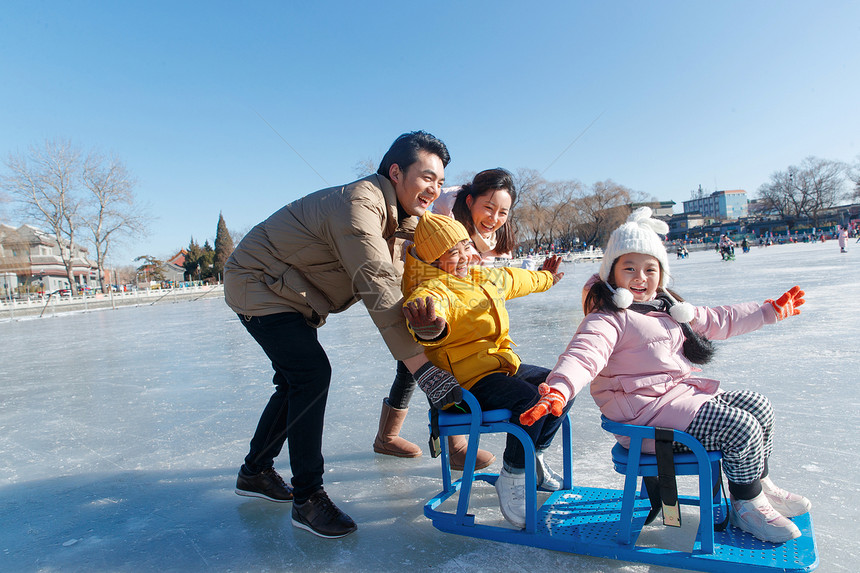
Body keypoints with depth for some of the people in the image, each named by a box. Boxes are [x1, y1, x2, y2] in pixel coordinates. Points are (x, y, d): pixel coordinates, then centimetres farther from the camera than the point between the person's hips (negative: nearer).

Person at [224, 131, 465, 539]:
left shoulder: (404, 220, 0)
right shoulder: (358, 204, -31)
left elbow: (406, 286, -1)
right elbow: (380, 291, -39)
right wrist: (423, 367, -40)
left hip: (291, 294, 10)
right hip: (257, 285, -10)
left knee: (297, 380, 14)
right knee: (312, 372, -19)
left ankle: (255, 472, 32)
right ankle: (307, 498, -7)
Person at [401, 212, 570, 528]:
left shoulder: (484, 277, 12)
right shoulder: (433, 289, -18)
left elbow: (514, 279, 34)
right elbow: (427, 302, -45)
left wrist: (544, 277, 52)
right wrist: (428, 324, -70)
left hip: (502, 364, 10)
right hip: (469, 378, -10)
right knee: (529, 398, -30)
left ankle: (533, 455, 21)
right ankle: (511, 479, -8)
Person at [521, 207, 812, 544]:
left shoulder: (669, 309, 15)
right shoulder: (608, 318, -16)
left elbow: (718, 321, 27)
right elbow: (583, 355, -32)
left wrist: (769, 311, 31)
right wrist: (558, 390, -51)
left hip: (684, 392, 10)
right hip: (647, 408, -10)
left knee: (757, 406, 10)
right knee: (742, 428, -14)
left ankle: (760, 484, 26)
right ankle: (745, 506, 9)